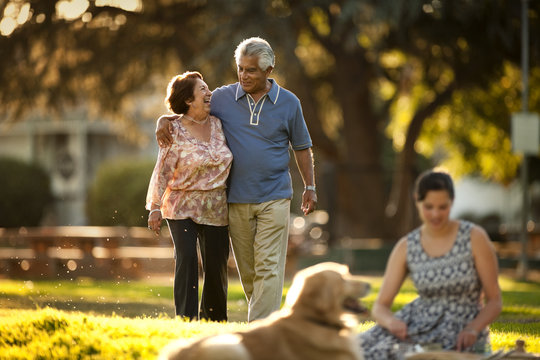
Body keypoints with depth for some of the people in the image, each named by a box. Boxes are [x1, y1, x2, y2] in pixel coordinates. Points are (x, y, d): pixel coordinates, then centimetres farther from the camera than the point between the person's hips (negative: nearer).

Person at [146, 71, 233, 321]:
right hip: (183, 206, -4)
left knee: (216, 265, 4)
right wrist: (155, 207, -7)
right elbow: (163, 170, -6)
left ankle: (214, 321, 19)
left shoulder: (217, 125, 5)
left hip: (215, 207, 4)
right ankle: (186, 319, -14)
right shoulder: (175, 130, -9)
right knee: (186, 259, -16)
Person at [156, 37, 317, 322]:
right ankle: (265, 316, 22)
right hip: (237, 199, 2)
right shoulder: (223, 98, 3)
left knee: (268, 267, -10)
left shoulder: (288, 103, 2)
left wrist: (310, 186, 10)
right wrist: (163, 120, -4)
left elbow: (302, 147, 13)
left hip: (274, 199, -2)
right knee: (246, 270, 8)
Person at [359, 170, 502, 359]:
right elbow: (380, 306, 1)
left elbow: (494, 301, -2)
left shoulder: (474, 238, -6)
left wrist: (472, 330, -21)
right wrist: (392, 322, -23)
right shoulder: (406, 247, 2)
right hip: (420, 322, 4)